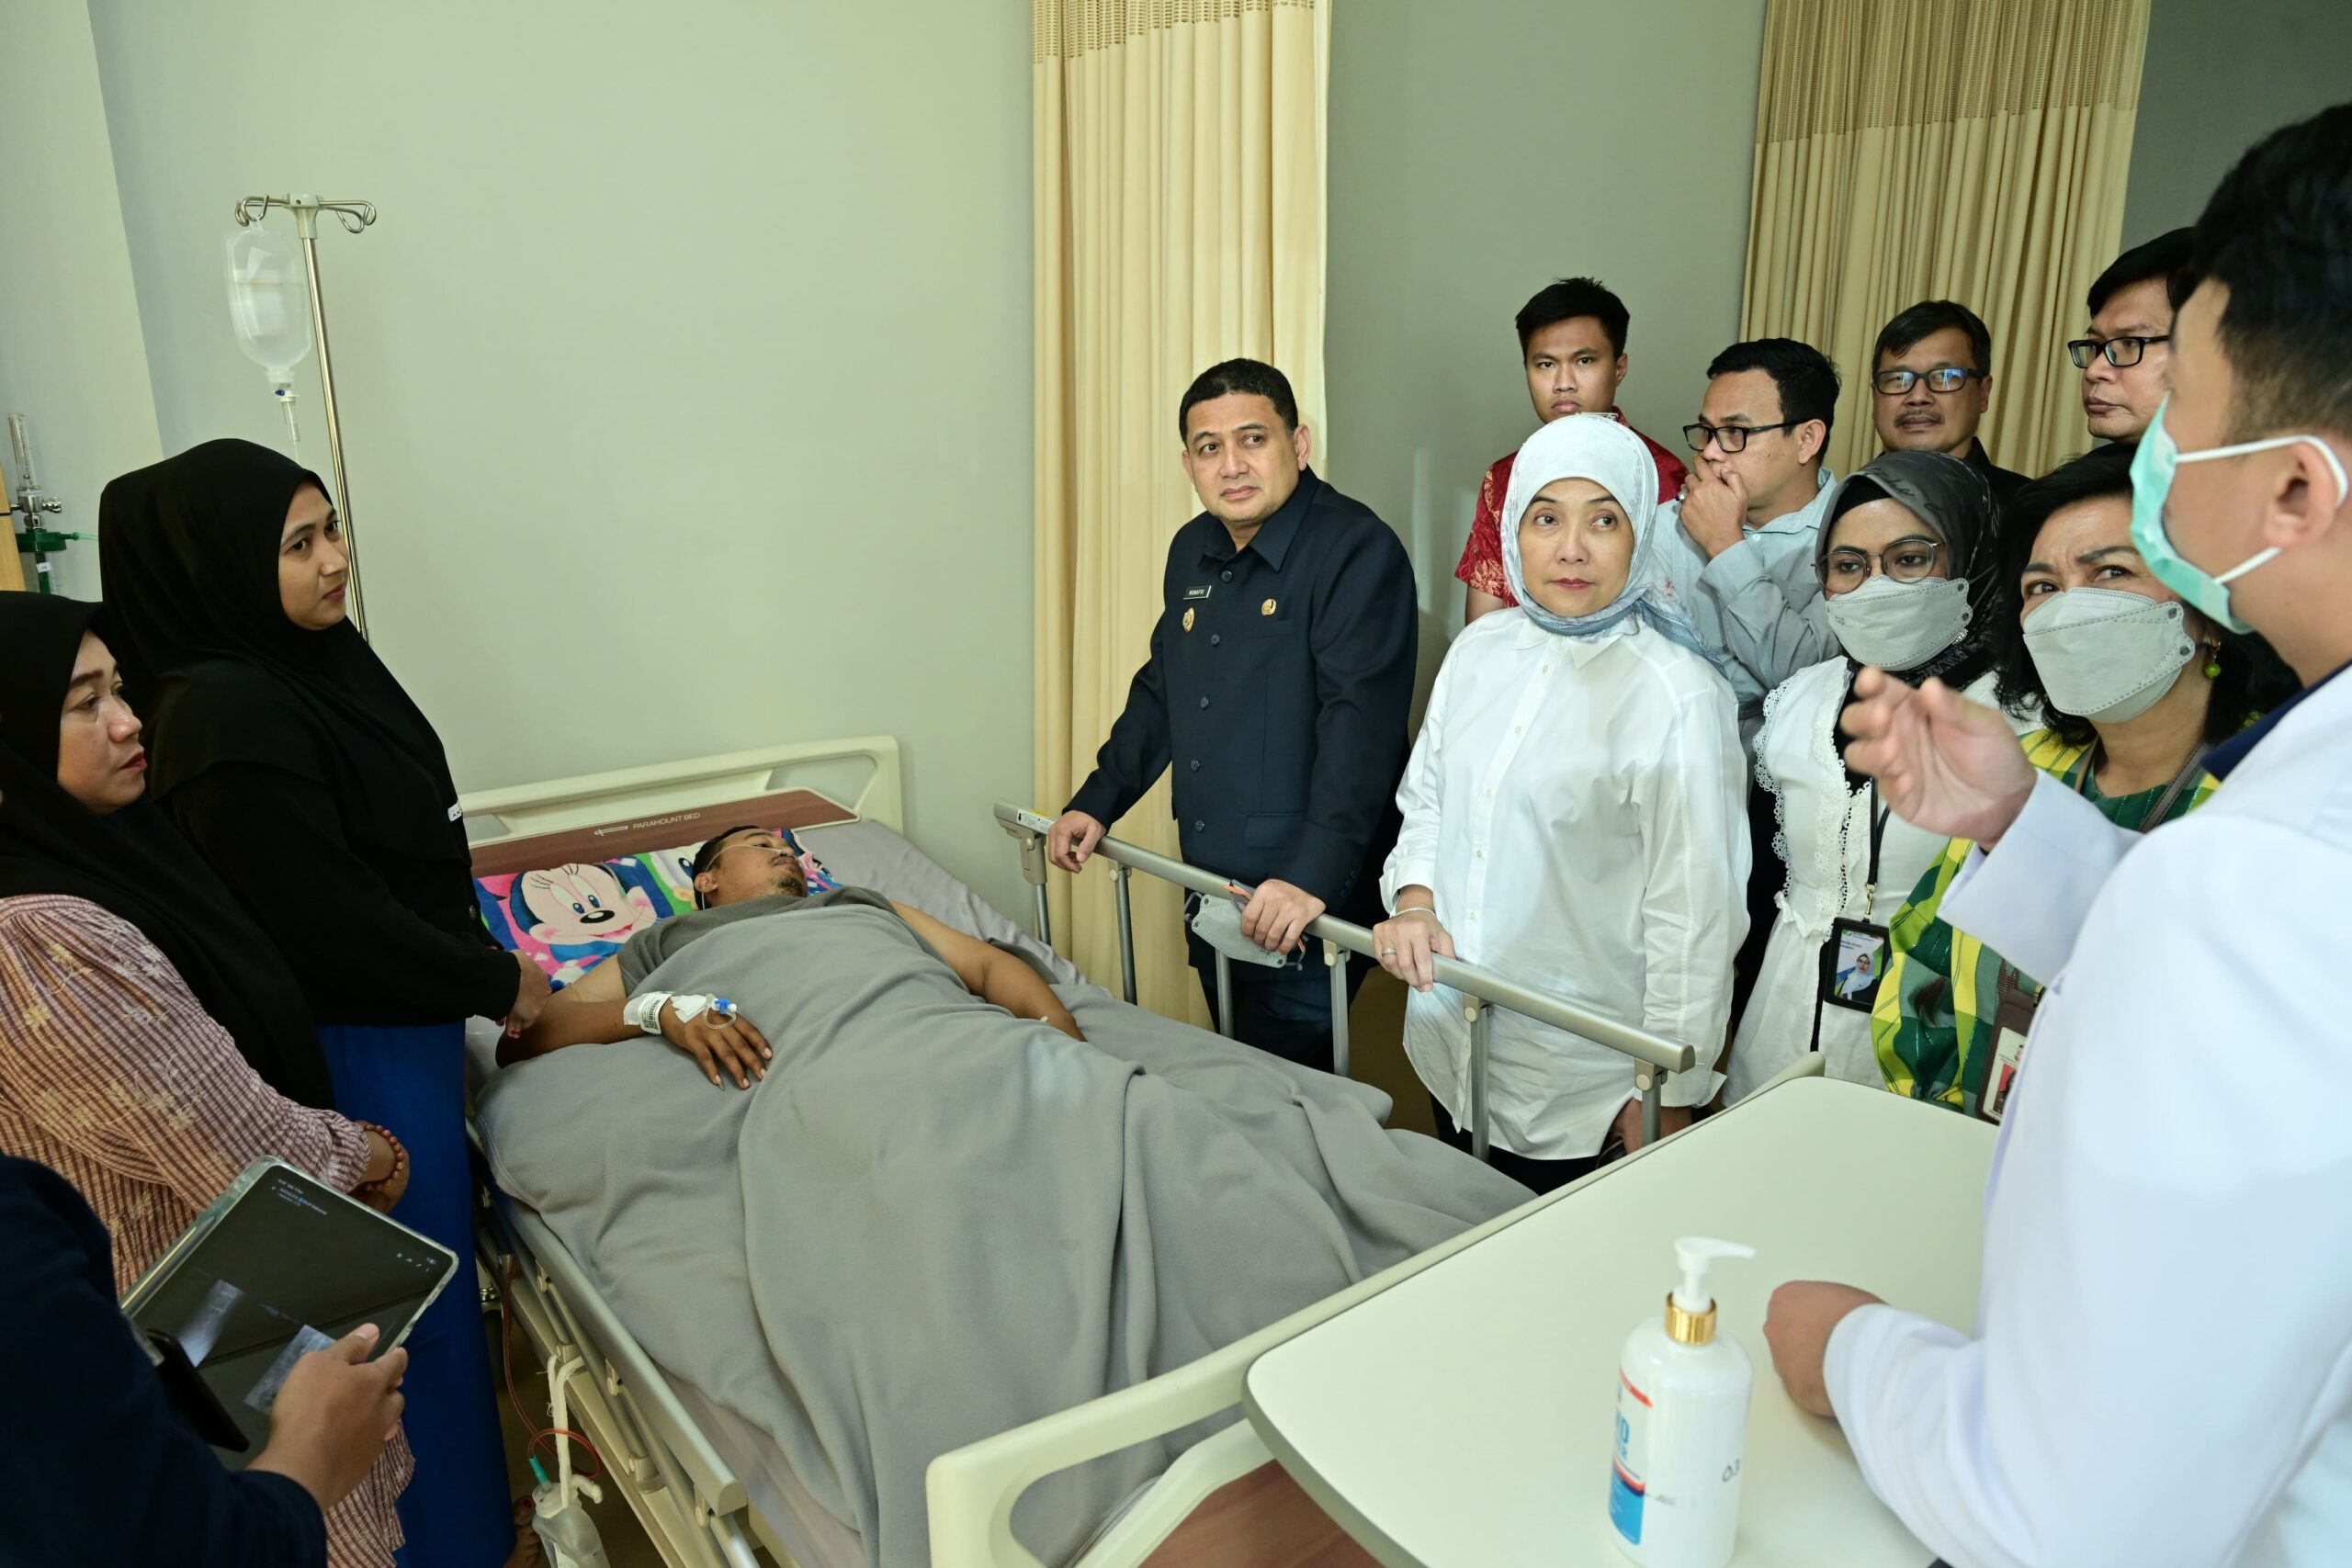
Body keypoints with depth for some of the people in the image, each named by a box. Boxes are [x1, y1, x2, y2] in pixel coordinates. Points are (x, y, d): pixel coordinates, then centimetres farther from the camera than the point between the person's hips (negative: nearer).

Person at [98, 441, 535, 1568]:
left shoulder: (313, 656, 1)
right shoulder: (226, 718, -26)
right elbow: (333, 926, -25)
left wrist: (481, 962, 11)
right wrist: (494, 984, -13)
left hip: (410, 1013, 9)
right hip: (354, 1044, -9)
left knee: (438, 1244, 24)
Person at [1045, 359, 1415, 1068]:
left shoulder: (1358, 550, -13)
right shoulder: (1192, 550, 12)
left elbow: (1360, 724, -23)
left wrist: (1312, 876, -30)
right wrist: (1096, 803, 18)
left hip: (1308, 905, -7)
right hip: (1209, 892, 8)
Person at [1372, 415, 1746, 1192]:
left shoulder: (1676, 695, -17)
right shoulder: (1481, 648, 2)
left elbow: (1694, 911, -15)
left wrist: (1669, 1095, -11)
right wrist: (1414, 898, -6)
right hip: (1449, 1051, 6)